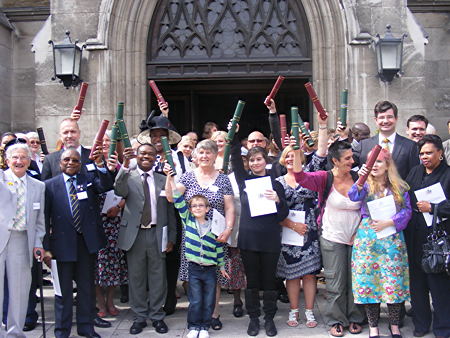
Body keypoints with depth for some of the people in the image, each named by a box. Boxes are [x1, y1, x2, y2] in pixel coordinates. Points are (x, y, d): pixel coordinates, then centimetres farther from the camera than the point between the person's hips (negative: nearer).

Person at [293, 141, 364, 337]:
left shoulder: (358, 178, 0)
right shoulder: (325, 178, -9)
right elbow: (301, 177, -24)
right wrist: (296, 152, -34)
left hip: (356, 238, 3)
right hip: (332, 239, -3)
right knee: (335, 284, 5)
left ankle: (354, 318, 27)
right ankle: (336, 320, 19)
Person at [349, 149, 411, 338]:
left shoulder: (399, 187, 7)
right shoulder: (366, 185, 5)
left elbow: (407, 210, 2)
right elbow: (354, 197, -14)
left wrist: (388, 222, -11)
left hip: (392, 239, 0)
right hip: (367, 237, 0)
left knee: (394, 281, 0)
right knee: (369, 280, 1)